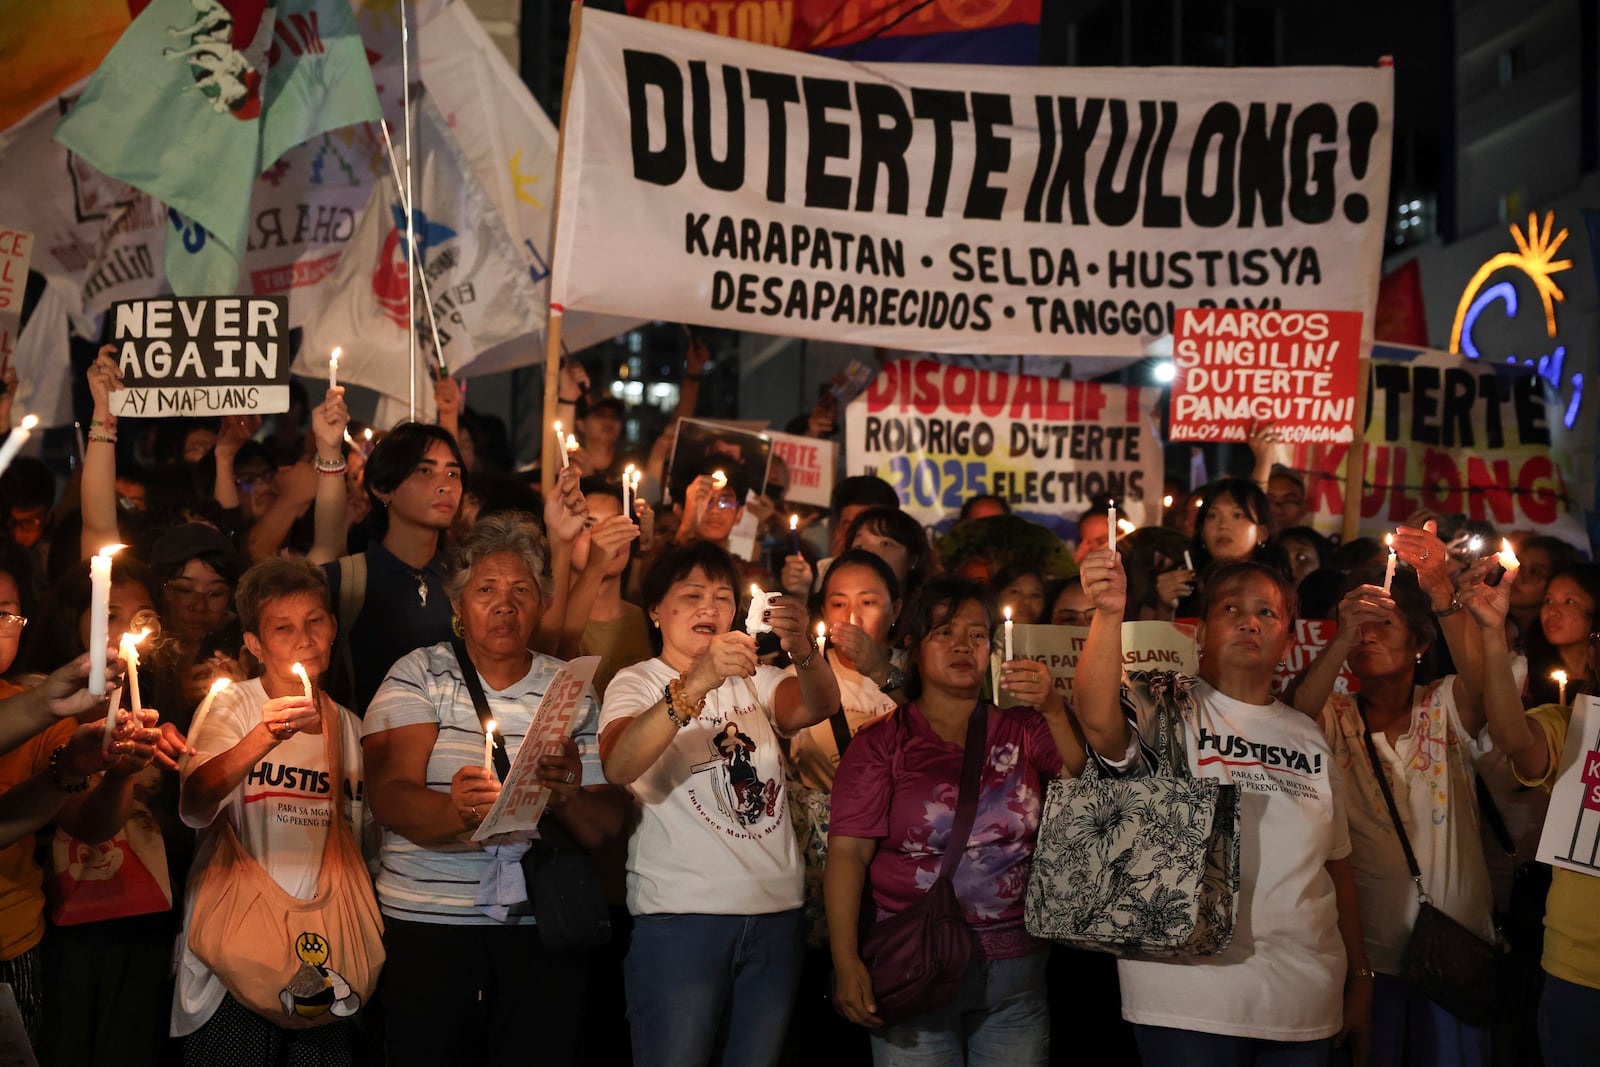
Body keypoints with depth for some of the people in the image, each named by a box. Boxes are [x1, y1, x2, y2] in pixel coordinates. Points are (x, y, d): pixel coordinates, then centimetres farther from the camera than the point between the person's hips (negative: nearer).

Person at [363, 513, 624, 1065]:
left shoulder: (573, 689, 10)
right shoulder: (419, 674, 4)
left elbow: (607, 828, 4)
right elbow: (388, 796, -10)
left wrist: (570, 798, -19)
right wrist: (454, 812, -31)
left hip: (543, 933, 2)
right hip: (428, 925, -2)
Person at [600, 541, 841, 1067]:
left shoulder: (756, 680, 16)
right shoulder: (637, 683, 1)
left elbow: (818, 706, -6)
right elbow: (618, 767, -20)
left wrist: (802, 650, -28)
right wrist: (698, 682, -32)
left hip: (776, 912, 5)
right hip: (681, 913, -4)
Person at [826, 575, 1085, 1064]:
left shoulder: (1022, 731, 9)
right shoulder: (881, 744, 1)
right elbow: (848, 851, -7)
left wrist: (1054, 711, -24)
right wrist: (847, 962, -16)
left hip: (1014, 966, 3)